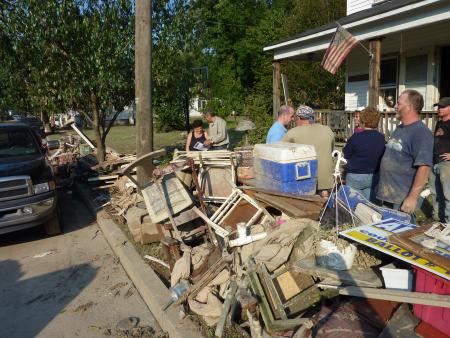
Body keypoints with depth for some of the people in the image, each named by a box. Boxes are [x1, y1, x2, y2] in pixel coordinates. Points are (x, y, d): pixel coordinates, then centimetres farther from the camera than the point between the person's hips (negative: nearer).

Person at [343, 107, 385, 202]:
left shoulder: (356, 137, -16)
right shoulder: (381, 138, -3)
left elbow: (346, 155, -5)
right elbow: (381, 156, 8)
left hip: (355, 176, -4)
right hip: (373, 177, 4)